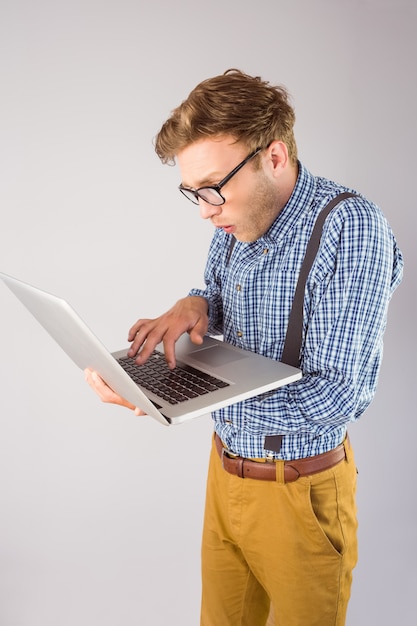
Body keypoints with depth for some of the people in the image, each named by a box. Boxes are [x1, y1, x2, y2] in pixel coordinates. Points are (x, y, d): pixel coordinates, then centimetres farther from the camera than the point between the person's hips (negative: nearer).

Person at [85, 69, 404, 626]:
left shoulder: (351, 228, -23)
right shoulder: (235, 221, -1)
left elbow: (336, 395, -28)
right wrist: (195, 306, -9)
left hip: (299, 489, -6)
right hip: (226, 469, 6)